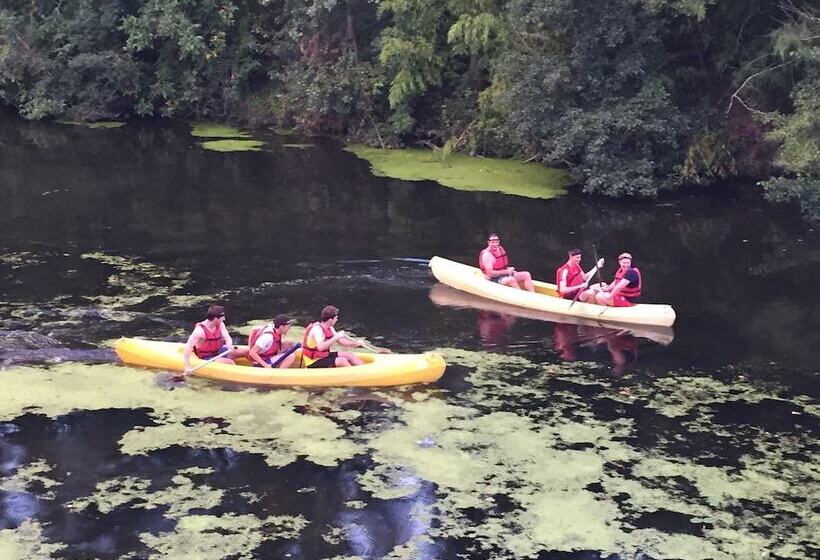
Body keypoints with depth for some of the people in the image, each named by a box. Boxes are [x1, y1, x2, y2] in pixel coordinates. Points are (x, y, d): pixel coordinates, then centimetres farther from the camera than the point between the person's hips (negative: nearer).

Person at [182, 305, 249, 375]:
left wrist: (229, 346, -37)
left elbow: (227, 337, -12)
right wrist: (187, 367, -35)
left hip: (219, 351, 7)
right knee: (229, 362, -30)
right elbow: (188, 348, -29)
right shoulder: (200, 330, -25)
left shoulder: (220, 325, -4)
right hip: (207, 358, -7)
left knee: (247, 352, -6)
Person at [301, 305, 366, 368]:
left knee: (349, 355, 4)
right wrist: (336, 337, -35)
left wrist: (356, 343, 0)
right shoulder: (317, 329, -23)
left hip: (325, 356, 10)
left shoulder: (329, 328, 5)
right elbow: (320, 347, -39)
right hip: (313, 362, -10)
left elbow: (340, 341, 12)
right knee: (342, 361, -22)